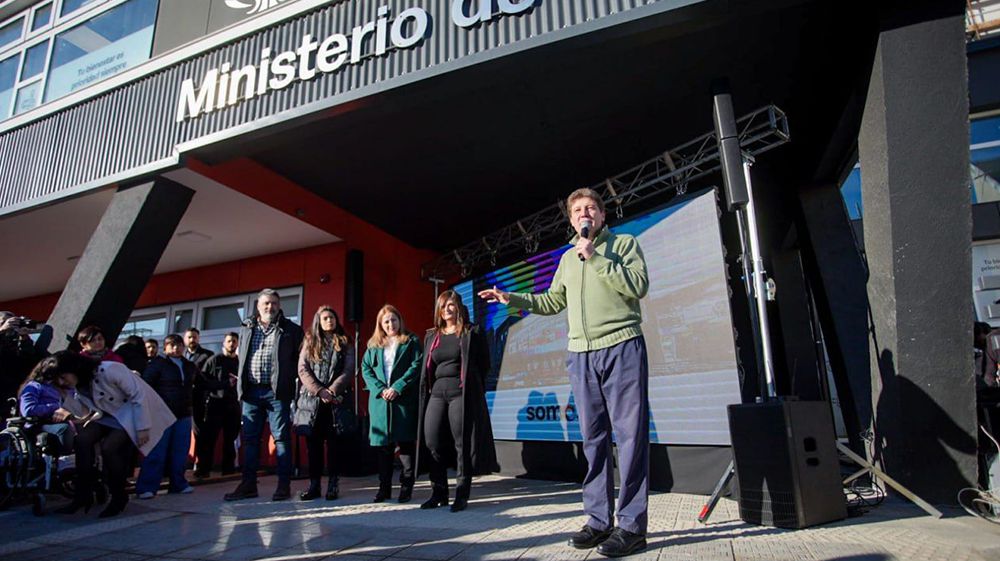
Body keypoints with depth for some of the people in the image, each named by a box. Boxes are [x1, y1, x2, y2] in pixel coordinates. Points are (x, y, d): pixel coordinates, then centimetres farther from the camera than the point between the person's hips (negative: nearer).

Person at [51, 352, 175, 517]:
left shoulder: (109, 370, -25)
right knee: (82, 439, -17)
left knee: (108, 447, -23)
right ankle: (83, 496, -5)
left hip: (133, 413, -7)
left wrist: (142, 428, -22)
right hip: (108, 416, 7)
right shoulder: (75, 388, 0)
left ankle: (118, 498, -1)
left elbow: (138, 394, -23)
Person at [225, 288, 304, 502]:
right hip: (251, 391, 4)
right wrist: (241, 384, 11)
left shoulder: (291, 330, 4)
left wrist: (288, 379, -4)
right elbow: (241, 358, 20)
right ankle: (248, 484, 16)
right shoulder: (246, 329, 15)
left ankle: (284, 485, 3)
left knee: (281, 438, -2)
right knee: (250, 438, 8)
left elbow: (300, 358, 4)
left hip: (277, 391, -4)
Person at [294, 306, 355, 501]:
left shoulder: (345, 344, 9)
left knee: (335, 443, -1)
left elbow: (348, 371, -1)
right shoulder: (310, 342, 12)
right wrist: (319, 391, -13)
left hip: (336, 401, -1)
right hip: (311, 400, 1)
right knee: (313, 444, 3)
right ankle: (314, 484, 11)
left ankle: (333, 485, 6)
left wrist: (332, 391, -15)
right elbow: (303, 370, 1)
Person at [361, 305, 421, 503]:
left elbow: (416, 366, -5)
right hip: (380, 401, 3)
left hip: (405, 400, -3)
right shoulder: (374, 345, 16)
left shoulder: (411, 342, 6)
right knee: (382, 445, 6)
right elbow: (366, 369, 8)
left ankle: (406, 487, 9)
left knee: (406, 444, -1)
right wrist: (380, 389, -7)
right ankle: (384, 488, 15)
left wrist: (397, 387, -13)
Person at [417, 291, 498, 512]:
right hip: (437, 393, 5)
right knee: (432, 443, 0)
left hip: (461, 393, -5)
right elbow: (427, 369, 19)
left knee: (463, 444, -2)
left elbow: (484, 365, 3)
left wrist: (470, 385, 2)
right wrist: (429, 389, 9)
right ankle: (438, 493, 13)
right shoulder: (431, 336, 17)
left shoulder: (471, 333, 3)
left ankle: (462, 495, 7)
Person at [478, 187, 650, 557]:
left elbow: (638, 285, -10)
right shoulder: (568, 257, 20)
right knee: (593, 439, 7)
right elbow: (553, 302, 24)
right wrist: (512, 299, 17)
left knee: (630, 435, -4)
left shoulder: (624, 243, 5)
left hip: (621, 348, -5)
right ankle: (600, 521, 15)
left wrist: (594, 257, -11)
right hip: (581, 355, 5)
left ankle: (632, 526, 2)